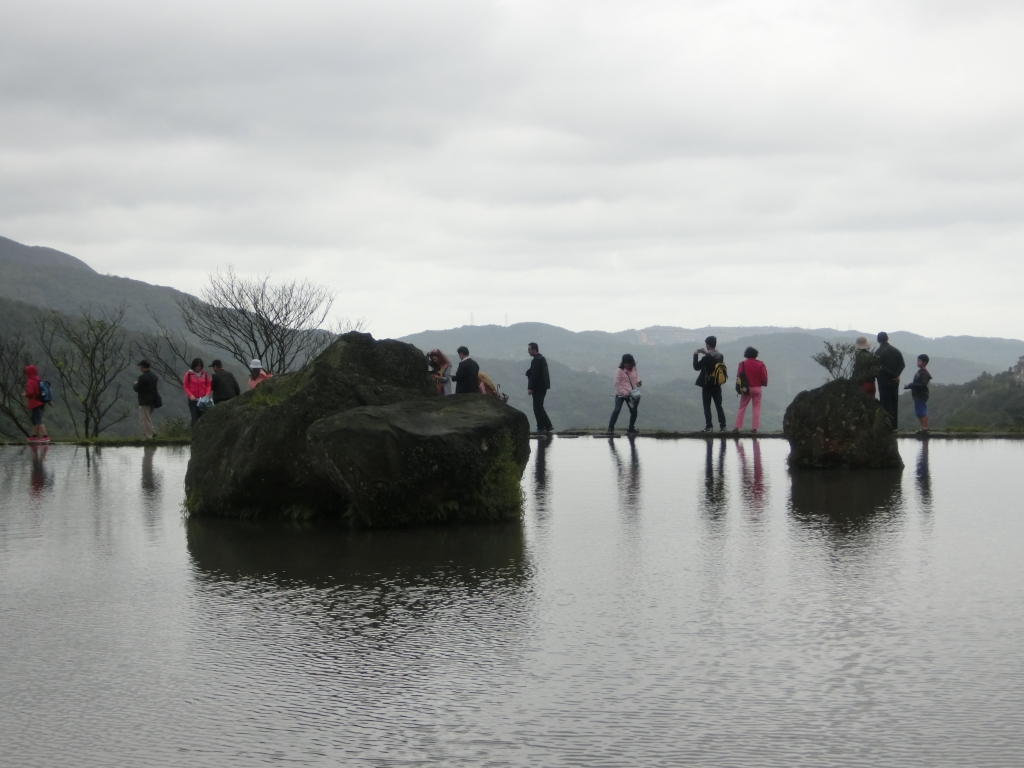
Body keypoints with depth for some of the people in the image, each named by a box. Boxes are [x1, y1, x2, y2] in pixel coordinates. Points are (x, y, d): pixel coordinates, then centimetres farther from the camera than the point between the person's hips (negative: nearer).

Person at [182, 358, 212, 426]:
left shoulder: (205, 374, 5)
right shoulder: (189, 374, -1)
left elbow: (208, 385, 9)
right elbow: (185, 386, 1)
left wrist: (207, 394, -7)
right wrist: (190, 395, -12)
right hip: (193, 400, -2)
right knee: (195, 418, -8)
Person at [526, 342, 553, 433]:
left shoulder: (536, 360, -17)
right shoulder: (542, 358, 14)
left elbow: (534, 375, -21)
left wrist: (530, 388, -19)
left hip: (538, 388, -10)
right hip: (543, 386, 10)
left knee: (538, 408, -4)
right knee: (539, 407, 16)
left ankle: (541, 427, -1)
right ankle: (548, 425, 15)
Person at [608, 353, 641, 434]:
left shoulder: (634, 370, 1)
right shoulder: (619, 370, -13)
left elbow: (637, 379, 10)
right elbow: (617, 384, -13)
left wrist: (638, 382, -15)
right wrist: (625, 392, -20)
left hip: (631, 394, 5)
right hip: (620, 394, -5)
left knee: (634, 411, 6)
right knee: (617, 410, -15)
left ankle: (631, 429, 22)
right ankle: (611, 427, -3)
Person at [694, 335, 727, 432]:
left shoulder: (706, 358, -18)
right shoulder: (720, 356, 2)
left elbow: (696, 367, -10)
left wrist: (695, 355, 0)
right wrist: (707, 353, 19)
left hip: (707, 385, -6)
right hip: (717, 385, 6)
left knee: (707, 407, 1)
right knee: (719, 406, 10)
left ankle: (709, 427, -2)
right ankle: (723, 426, 7)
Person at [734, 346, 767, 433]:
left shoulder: (743, 364, -6)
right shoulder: (760, 364, -5)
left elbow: (738, 376, -5)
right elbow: (764, 377, -8)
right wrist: (763, 384, 12)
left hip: (746, 388, 0)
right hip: (757, 388, 0)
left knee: (742, 408, 6)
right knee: (756, 409, 5)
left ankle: (737, 427, 1)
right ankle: (754, 428, 0)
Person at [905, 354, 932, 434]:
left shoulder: (924, 373, -16)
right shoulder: (919, 372, 13)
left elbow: (923, 384, -24)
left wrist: (911, 385, -24)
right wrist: (911, 386, 6)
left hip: (921, 396, -10)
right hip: (917, 395, 10)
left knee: (923, 412, -7)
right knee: (919, 413, 14)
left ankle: (925, 429, -5)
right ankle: (923, 428, 21)